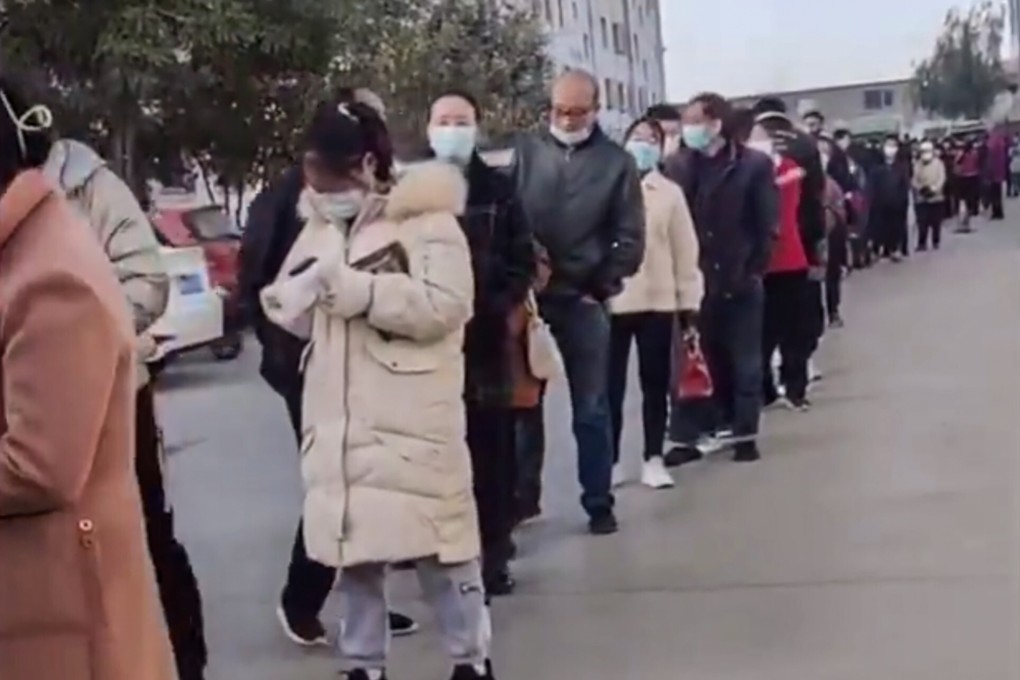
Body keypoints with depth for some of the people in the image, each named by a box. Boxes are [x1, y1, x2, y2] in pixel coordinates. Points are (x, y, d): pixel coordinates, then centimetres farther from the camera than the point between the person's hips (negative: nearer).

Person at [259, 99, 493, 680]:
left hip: (413, 421, -6)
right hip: (340, 422, 6)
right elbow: (290, 310, 17)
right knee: (354, 543, 12)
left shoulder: (426, 219, -5)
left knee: (439, 540, 2)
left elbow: (444, 305, -18)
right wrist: (302, 295, -7)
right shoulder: (321, 226, 16)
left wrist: (354, 288, -19)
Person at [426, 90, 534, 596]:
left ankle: (492, 555, 12)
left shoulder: (498, 190, 8)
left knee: (490, 450, 2)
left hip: (485, 337, 0)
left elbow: (523, 261, 6)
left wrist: (499, 307, -8)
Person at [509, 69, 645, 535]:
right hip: (528, 297, 1)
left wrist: (602, 287, -7)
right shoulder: (526, 151, 1)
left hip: (583, 300, -1)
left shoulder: (617, 163, 0)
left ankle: (598, 502, 19)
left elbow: (631, 238, -1)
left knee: (591, 407, 8)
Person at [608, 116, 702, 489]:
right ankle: (611, 460, 14)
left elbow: (685, 250, 4)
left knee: (655, 383, 8)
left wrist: (689, 303, 1)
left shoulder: (670, 193, 4)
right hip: (611, 301, -1)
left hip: (657, 302, 1)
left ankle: (654, 460, 17)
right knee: (611, 384, 5)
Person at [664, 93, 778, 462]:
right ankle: (725, 422, 20)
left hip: (740, 281, -2)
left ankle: (745, 433, 12)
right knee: (712, 358, 8)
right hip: (699, 280, 2)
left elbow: (767, 224, -3)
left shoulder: (754, 164, -4)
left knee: (745, 360, 5)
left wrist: (754, 270, -7)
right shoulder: (680, 166, 3)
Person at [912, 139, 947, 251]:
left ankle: (936, 242, 16)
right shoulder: (917, 164, 6)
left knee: (936, 222, 5)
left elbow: (942, 178, -8)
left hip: (936, 197, -1)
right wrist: (920, 188, -16)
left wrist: (934, 188, -23)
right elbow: (915, 180, 3)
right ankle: (922, 243, -1)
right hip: (921, 198, 1)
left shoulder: (938, 163, 0)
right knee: (922, 222, -6)